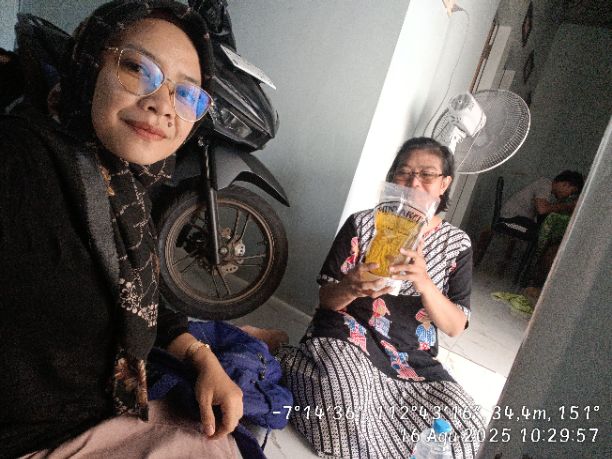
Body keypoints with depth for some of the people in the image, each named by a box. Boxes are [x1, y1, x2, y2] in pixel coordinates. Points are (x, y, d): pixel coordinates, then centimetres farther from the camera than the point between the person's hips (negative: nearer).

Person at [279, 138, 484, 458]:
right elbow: (326, 300, 0)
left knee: (465, 426, -20)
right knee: (344, 409, -36)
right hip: (347, 336, -3)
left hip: (413, 359, 4)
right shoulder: (362, 224, 0)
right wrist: (350, 288, -26)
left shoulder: (457, 243, 5)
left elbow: (455, 327, -2)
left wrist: (424, 283, -23)